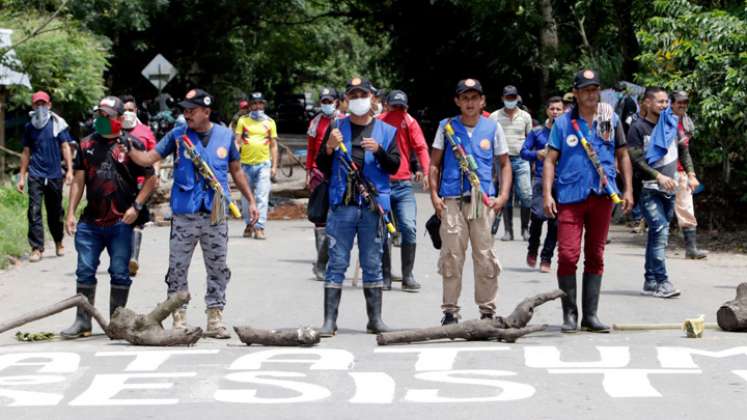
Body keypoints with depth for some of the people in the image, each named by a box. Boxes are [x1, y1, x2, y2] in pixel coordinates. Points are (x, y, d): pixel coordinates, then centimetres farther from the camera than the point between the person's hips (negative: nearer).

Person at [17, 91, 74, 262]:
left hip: (54, 175, -1)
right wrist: (22, 177, 10)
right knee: (34, 211, -10)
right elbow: (26, 152, 12)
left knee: (55, 212, 11)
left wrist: (69, 170, -9)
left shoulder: (58, 123, 1)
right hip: (35, 175, 1)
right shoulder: (29, 127, 7)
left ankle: (59, 243, 31)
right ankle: (37, 248, -11)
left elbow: (65, 147, 0)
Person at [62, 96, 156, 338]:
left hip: (121, 223, -3)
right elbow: (78, 180, 12)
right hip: (90, 222, 3)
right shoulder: (87, 145, 11)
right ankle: (83, 322, 12)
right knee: (85, 272, 4)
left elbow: (150, 179, 2)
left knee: (120, 274, 2)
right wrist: (71, 213, 6)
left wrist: (136, 206, -9)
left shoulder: (132, 145, 0)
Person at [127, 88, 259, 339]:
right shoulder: (177, 136, 0)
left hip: (215, 215, 1)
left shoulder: (225, 136, 5)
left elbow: (236, 170, 15)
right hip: (184, 215, -1)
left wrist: (251, 201, 14)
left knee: (218, 270, 7)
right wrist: (129, 150, -23)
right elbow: (148, 158, -5)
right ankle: (179, 321, 7)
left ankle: (214, 320, 17)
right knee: (177, 269, 0)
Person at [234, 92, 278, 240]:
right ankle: (249, 224, 24)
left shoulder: (270, 122, 9)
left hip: (264, 165, -1)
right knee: (246, 198, 9)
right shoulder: (243, 121, 8)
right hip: (246, 164, 1)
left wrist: (274, 166, 4)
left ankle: (259, 227, -13)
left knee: (262, 197, -10)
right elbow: (237, 142, 5)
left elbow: (274, 146, 11)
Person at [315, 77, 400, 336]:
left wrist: (379, 151, -14)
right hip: (342, 206, 0)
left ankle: (375, 319, 12)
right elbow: (322, 167, 8)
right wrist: (329, 147, -10)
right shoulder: (336, 128, 10)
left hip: (373, 206, 0)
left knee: (373, 264, 6)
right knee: (337, 263, -2)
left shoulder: (386, 131, 9)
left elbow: (394, 167, 3)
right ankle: (329, 320, -1)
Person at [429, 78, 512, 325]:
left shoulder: (492, 127, 9)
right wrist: (434, 195, 0)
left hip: (484, 200, 0)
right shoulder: (446, 127, 8)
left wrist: (503, 196, 1)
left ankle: (487, 310, 10)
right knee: (451, 256, -1)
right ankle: (450, 311, 8)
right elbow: (435, 164, 11)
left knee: (485, 256, 0)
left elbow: (504, 164, 13)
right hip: (452, 200, 0)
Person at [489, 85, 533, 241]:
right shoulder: (495, 117, 7)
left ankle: (525, 229, 4)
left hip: (521, 160, 0)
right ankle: (508, 231, 9)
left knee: (526, 195, -9)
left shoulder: (525, 116, 10)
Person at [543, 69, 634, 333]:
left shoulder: (611, 119, 10)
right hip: (570, 195, -2)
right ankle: (569, 314, 1)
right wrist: (547, 194, -8)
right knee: (567, 255, -9)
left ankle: (590, 315, 13)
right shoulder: (563, 123, 4)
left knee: (595, 256, 7)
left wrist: (628, 190, 8)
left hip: (602, 195, 2)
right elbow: (550, 160, 2)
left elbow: (622, 155, 15)